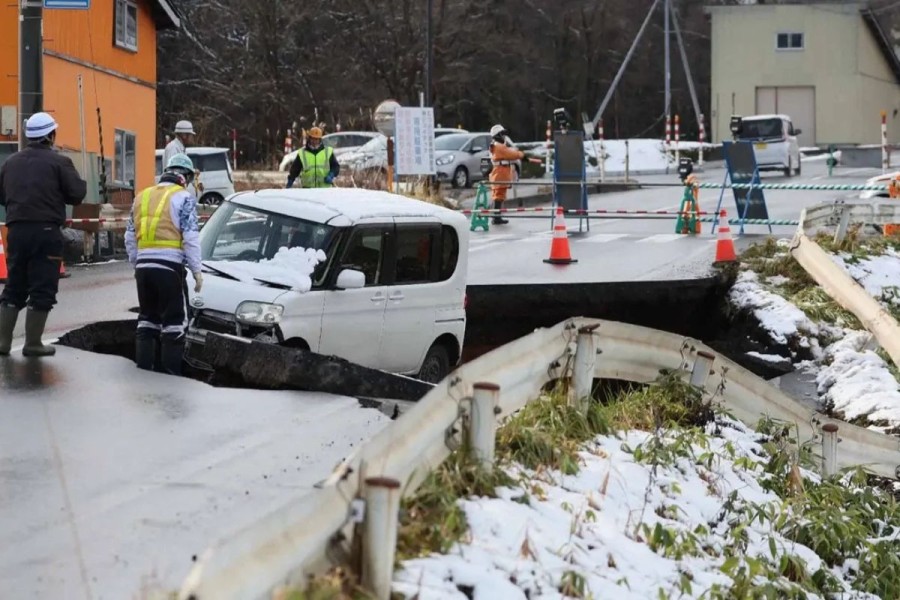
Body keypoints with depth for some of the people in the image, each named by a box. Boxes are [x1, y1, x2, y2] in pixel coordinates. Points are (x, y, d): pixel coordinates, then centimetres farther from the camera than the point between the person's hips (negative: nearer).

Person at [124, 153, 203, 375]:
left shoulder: (142, 197, 16)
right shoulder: (183, 198, -3)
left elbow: (130, 236, 18)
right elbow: (191, 237, -10)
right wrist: (196, 271, -5)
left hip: (144, 265, 6)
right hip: (169, 265, -6)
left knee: (147, 316, 16)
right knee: (174, 320, 1)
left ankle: (143, 366, 16)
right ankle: (170, 370, -1)